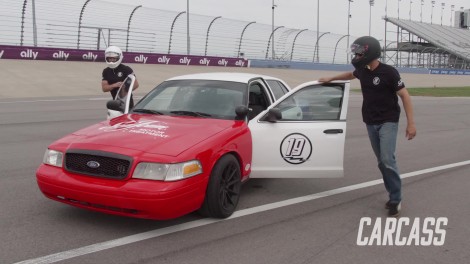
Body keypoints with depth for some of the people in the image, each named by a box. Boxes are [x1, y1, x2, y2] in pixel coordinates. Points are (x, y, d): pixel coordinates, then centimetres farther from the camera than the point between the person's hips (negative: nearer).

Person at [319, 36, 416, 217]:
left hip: (388, 122, -6)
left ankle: (396, 199, -7)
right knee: (382, 161, 6)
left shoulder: (388, 72, -15)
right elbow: (351, 75, 30)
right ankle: (393, 195, 14)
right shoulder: (362, 71, 4)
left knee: (388, 159, -16)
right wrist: (331, 78, 32)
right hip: (371, 123, 6)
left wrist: (411, 123, -17)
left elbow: (404, 96, -13)